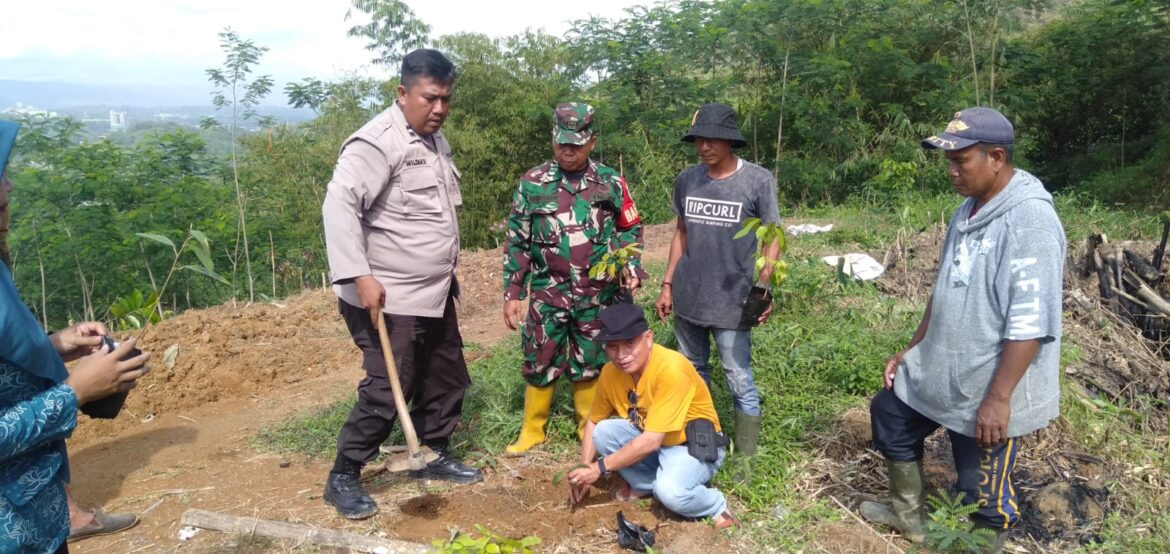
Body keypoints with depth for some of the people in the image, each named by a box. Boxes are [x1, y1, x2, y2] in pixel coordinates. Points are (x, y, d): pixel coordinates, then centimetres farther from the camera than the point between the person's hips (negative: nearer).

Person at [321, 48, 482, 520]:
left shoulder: (435, 140, 12)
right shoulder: (379, 141, -17)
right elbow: (339, 205, -26)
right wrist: (359, 276, -33)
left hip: (435, 294, 9)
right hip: (389, 299, -9)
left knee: (447, 379, 16)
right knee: (386, 392, -4)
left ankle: (433, 455, 35)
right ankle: (343, 478, 14)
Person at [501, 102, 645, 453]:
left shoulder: (611, 183, 0)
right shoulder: (532, 183, -2)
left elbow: (630, 230, 11)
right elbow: (517, 241, 2)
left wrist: (632, 267, -6)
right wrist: (512, 293, -1)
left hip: (597, 295, 1)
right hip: (548, 293, 0)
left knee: (591, 364, 12)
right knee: (540, 362, 6)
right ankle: (532, 431, 24)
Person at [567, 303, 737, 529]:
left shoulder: (672, 370, -31)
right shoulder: (610, 372, -10)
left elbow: (651, 441, -31)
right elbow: (593, 422, 6)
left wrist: (599, 468, -25)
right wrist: (585, 470, -6)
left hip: (695, 445, -6)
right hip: (650, 437, 6)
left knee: (670, 492, -34)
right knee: (603, 432, -18)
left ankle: (716, 504, -3)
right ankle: (646, 484, 0)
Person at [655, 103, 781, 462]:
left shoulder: (758, 180, -8)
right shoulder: (686, 180, 3)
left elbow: (772, 237, -5)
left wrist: (763, 288, -18)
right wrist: (668, 284, 10)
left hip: (732, 301, -4)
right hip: (688, 298, 5)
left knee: (740, 382, 0)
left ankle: (746, 457, 14)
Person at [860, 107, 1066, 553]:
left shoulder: (1030, 219, -22)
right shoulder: (967, 212, 6)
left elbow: (1030, 323, -25)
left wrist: (998, 398, -25)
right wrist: (912, 350, 18)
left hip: (988, 390, -9)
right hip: (938, 372, 9)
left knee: (982, 494, 4)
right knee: (889, 416, 24)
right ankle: (907, 513, 44)